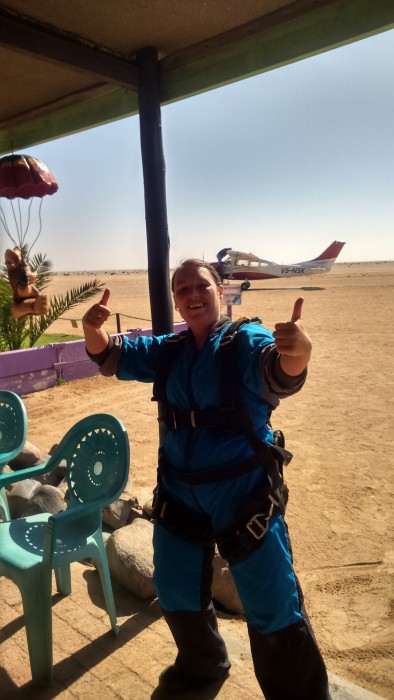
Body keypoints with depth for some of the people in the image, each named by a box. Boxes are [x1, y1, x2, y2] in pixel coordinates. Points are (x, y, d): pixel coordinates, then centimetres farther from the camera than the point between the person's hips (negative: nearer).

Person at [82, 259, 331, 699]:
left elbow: (279, 375, -34)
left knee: (274, 610, 4)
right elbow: (111, 356, -2)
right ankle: (202, 664, 52)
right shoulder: (167, 350, 4)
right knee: (175, 591, 23)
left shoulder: (246, 339, -13)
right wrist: (93, 329, -25)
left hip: (244, 494, -6)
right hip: (179, 493, 6)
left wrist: (297, 354, -58)